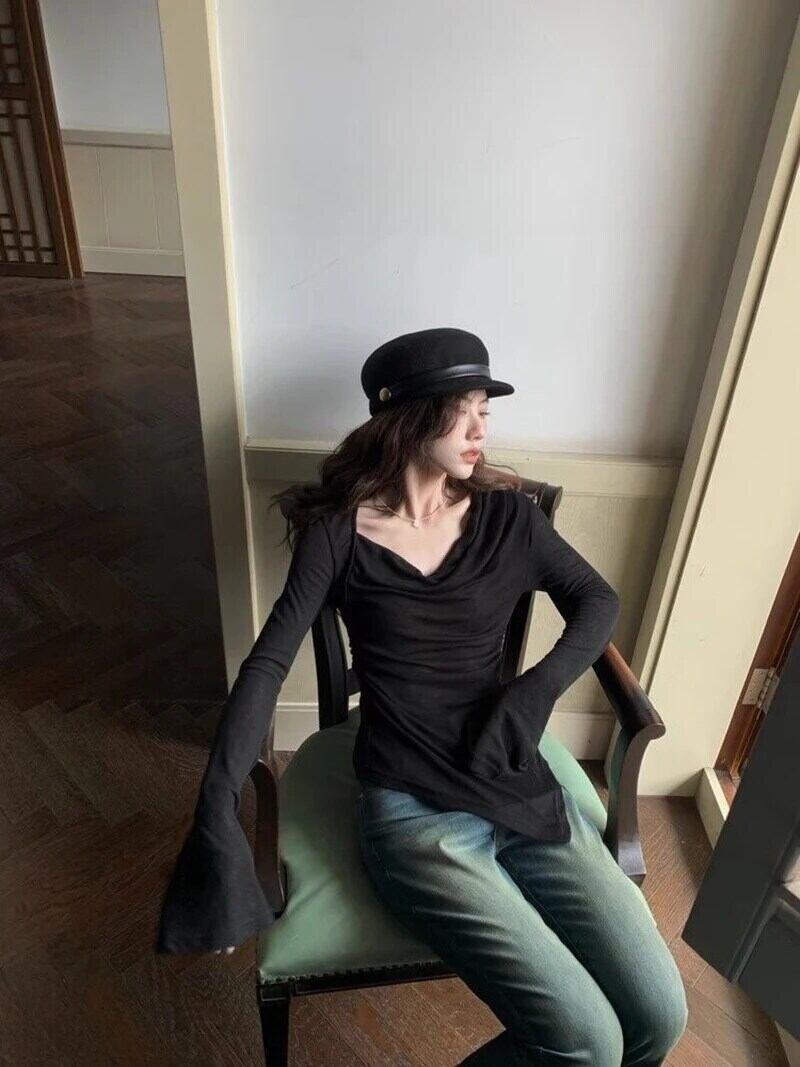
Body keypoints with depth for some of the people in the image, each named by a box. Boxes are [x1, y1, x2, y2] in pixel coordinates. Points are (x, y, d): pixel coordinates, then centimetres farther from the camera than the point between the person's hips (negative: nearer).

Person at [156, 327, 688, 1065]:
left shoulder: (506, 514, 5)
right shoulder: (339, 533, -3)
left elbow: (598, 601, 11)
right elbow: (267, 666, -6)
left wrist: (536, 692, -7)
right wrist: (218, 812, -16)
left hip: (529, 794, 4)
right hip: (413, 811, -4)